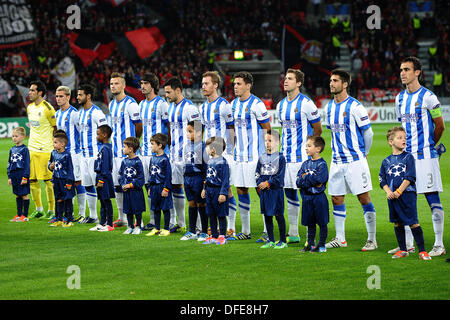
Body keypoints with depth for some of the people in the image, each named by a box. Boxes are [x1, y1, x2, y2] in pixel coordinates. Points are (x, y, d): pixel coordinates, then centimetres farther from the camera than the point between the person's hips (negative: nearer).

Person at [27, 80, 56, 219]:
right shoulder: (29, 107, 11)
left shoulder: (47, 108, -11)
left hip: (45, 149, -7)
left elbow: (56, 128, -4)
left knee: (48, 180, -2)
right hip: (32, 149, 7)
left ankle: (51, 210, 7)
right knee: (32, 180, 7)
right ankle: (38, 209, 19)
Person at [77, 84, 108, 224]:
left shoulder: (96, 112, -12)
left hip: (95, 154, -9)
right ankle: (92, 216, 19)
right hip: (84, 154, 9)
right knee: (87, 185, 11)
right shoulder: (81, 112, 15)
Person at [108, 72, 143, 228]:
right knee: (117, 185, 10)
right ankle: (121, 218, 17)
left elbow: (139, 126, -6)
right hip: (114, 150, 8)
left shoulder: (130, 104, -10)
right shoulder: (112, 104, 15)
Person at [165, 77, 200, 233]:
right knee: (175, 187, 10)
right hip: (174, 154, 9)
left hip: (186, 156, -9)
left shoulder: (189, 108, -13)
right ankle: (180, 224, 17)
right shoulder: (171, 107, 14)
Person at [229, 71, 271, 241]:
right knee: (241, 190, 8)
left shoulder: (256, 104, -10)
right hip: (239, 155, 7)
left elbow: (267, 129, -7)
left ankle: (267, 231, 0)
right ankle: (245, 231, 16)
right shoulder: (234, 104, 12)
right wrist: (233, 147, 15)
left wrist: (265, 153, -8)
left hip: (254, 155, -7)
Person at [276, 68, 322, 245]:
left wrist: (306, 146, 7)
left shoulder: (306, 103, -8)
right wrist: (285, 147, 15)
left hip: (302, 157, -7)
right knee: (289, 194, 10)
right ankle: (293, 234, 17)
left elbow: (318, 129, -1)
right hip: (286, 156, 7)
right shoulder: (281, 105, 12)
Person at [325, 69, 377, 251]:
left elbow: (368, 132, -4)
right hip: (337, 161, 7)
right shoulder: (330, 107, 10)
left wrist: (363, 154, 6)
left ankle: (372, 239, -2)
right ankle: (340, 238, 19)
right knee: (336, 199, 8)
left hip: (355, 160, -7)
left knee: (364, 198, -6)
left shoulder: (355, 106, -11)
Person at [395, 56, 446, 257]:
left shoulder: (428, 97, -9)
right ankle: (408, 244, 15)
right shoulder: (400, 99, 11)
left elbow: (440, 126, 0)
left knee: (432, 197, -5)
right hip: (406, 156, 7)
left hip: (425, 156, -7)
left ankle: (439, 245, -2)